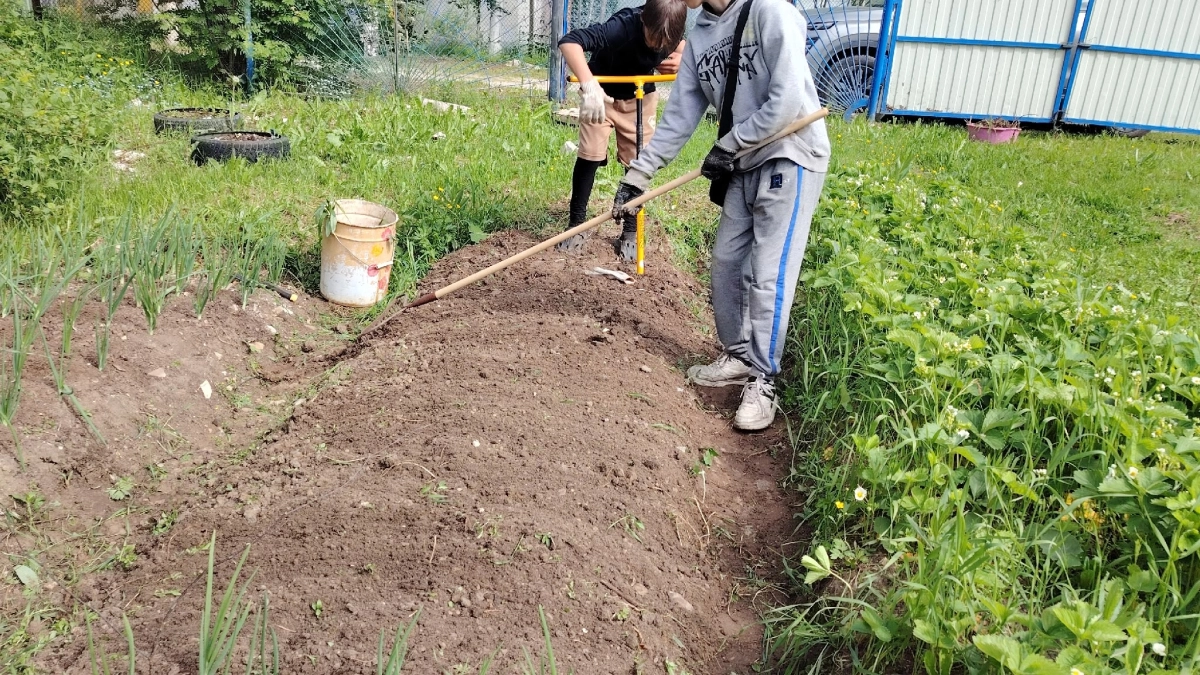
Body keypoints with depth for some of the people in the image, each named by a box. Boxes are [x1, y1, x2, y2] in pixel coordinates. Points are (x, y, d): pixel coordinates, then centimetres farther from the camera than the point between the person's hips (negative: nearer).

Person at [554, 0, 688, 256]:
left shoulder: (668, 31, -22)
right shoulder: (623, 26, -38)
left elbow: (681, 45, 6)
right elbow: (569, 42, -50)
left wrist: (680, 58, -18)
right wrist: (589, 85, -64)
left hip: (640, 97, 4)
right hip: (602, 93, -4)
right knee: (590, 155, -8)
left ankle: (631, 230, 17)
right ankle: (576, 224, 7)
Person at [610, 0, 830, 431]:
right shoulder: (698, 37, 7)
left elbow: (789, 101, -21)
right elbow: (678, 118, 8)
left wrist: (727, 145, -13)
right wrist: (637, 176, 3)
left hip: (791, 158, -7)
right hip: (745, 165, 7)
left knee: (768, 275, -8)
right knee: (727, 262, 9)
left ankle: (762, 382, 3)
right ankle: (739, 357, 26)